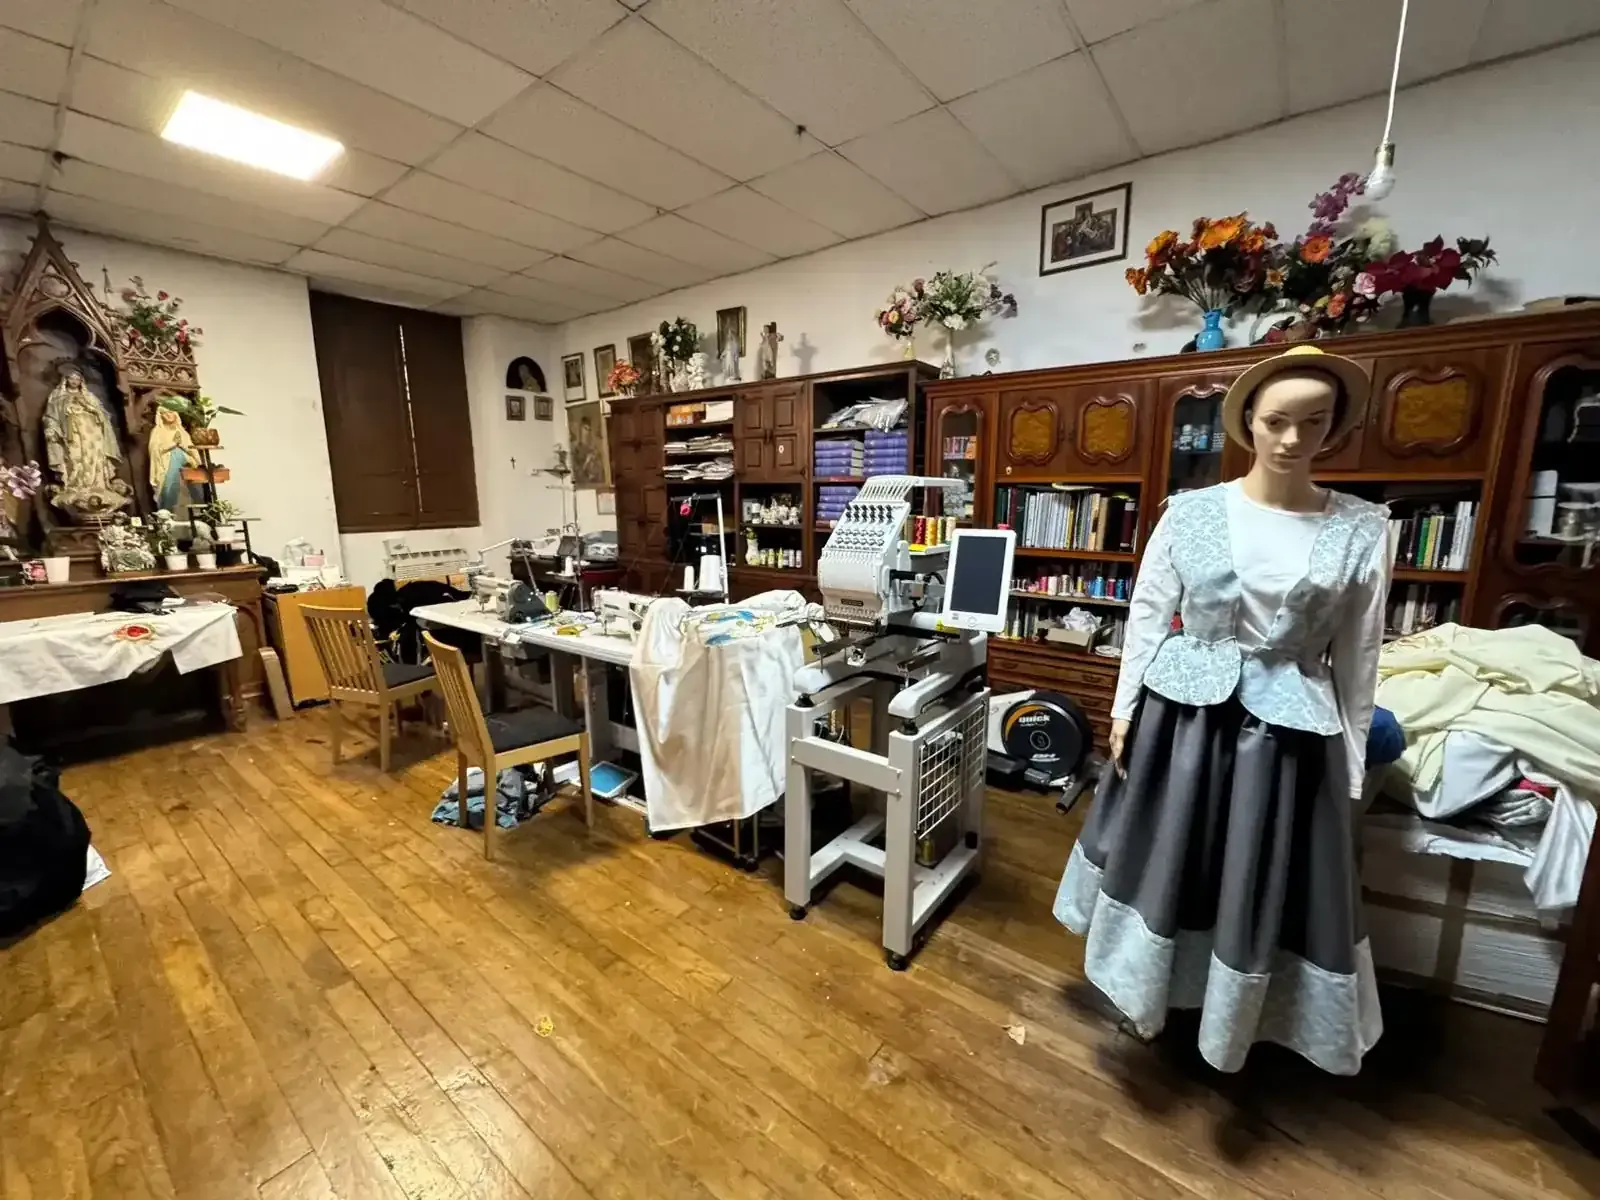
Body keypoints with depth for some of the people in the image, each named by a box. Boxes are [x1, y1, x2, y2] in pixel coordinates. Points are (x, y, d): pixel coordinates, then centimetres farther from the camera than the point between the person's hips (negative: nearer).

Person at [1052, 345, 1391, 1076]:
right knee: (1160, 858, 15)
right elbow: (1147, 614, -1)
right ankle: (1152, 989, 44)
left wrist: (1352, 764, 3)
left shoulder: (1363, 529, -3)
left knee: (1263, 884, 14)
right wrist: (1125, 710, -2)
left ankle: (1238, 1017, 43)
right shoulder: (1190, 512, -5)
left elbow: (1358, 657, 2)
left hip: (1289, 729, 0)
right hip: (1181, 711, 0)